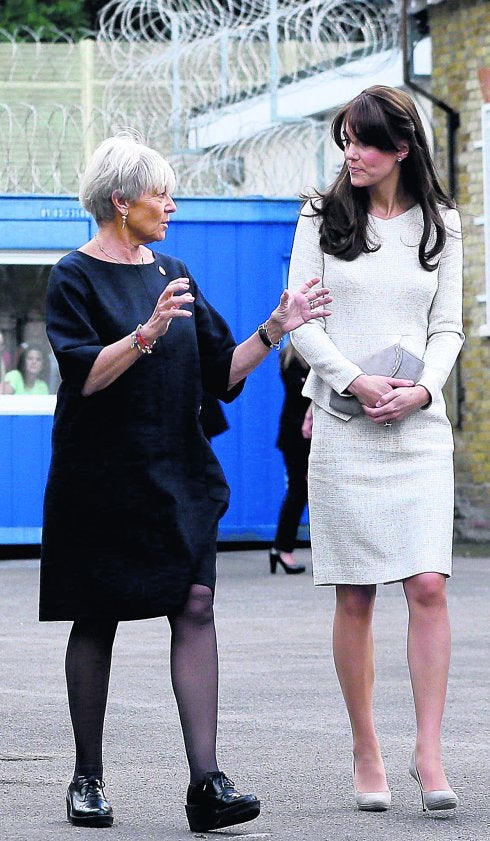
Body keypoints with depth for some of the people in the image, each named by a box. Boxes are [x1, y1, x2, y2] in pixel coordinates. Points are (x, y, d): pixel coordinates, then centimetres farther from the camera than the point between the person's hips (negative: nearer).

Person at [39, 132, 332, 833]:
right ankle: (88, 780, 16)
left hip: (178, 473, 4)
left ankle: (206, 782, -15)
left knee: (195, 605, -9)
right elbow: (86, 374, -16)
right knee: (97, 620, 2)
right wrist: (148, 332, -27)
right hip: (102, 478, -4)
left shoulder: (172, 274, 13)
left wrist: (275, 328, 1)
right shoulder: (76, 276, -4)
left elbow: (222, 373, 13)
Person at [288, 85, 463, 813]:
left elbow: (447, 327, 10)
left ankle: (429, 753, -8)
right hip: (343, 425, -1)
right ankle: (366, 755, 9)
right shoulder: (323, 217, 5)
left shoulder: (439, 224, 9)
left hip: (419, 425, 1)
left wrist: (421, 390, -8)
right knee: (355, 596, 1)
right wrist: (355, 382, -11)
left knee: (428, 584, -11)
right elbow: (299, 319, 2)